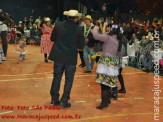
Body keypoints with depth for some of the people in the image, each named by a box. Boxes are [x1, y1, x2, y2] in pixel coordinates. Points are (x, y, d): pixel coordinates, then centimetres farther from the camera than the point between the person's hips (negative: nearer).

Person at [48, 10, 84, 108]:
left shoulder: (58, 25, -5)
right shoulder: (78, 29, -11)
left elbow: (52, 38, 6)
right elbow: (81, 46, -4)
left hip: (58, 56, 3)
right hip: (71, 58, -3)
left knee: (57, 77, 15)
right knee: (69, 80, 10)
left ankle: (54, 99, 22)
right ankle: (64, 101, 13)